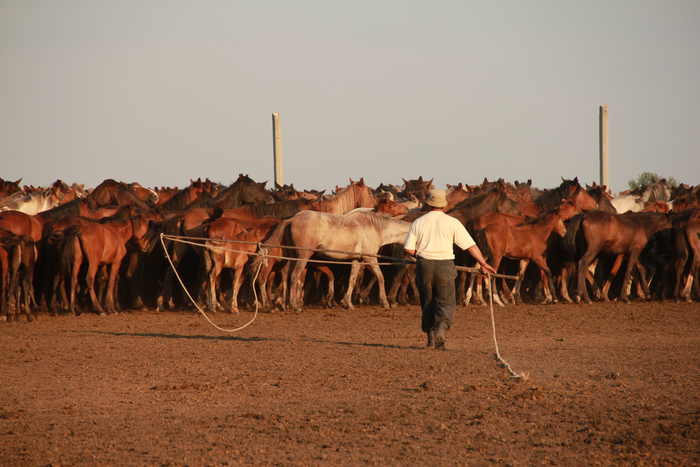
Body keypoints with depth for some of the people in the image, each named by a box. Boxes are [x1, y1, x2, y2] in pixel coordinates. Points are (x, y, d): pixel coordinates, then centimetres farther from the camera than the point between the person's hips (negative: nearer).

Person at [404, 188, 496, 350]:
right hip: (445, 266, -2)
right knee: (446, 303, 2)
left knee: (427, 303, 14)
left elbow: (409, 249, 0)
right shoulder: (452, 222, -3)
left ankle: (431, 339, 15)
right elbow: (470, 245, -2)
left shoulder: (418, 222, 2)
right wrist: (483, 263, 7)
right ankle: (441, 328, -24)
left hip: (424, 265, 2)